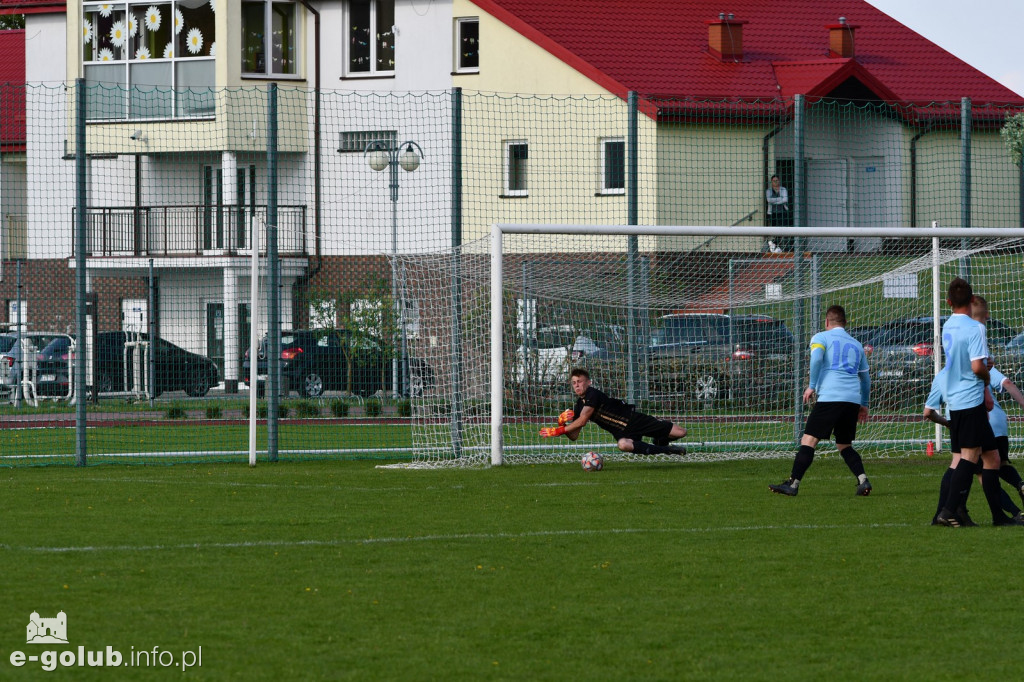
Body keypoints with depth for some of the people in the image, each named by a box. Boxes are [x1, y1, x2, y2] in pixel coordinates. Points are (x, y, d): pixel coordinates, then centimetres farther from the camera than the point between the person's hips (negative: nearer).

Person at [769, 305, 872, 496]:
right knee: (844, 445, 17)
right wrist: (864, 405, 37)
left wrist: (812, 386, -8)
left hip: (830, 397, -5)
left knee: (808, 440, -6)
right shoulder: (856, 344, 25)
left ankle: (793, 484, -13)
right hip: (853, 400, 5)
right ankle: (863, 480, -2)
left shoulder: (821, 337, 10)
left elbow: (816, 358, -12)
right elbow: (865, 378, 30)